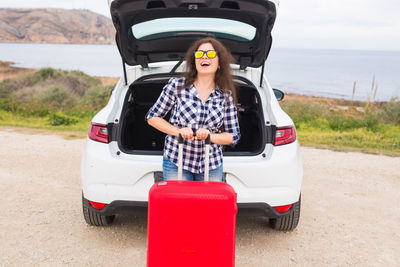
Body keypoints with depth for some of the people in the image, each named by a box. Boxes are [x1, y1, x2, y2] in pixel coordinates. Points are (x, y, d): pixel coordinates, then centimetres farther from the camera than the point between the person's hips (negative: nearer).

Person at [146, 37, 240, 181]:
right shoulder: (177, 85, -4)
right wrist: (178, 131, -13)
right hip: (176, 162, -2)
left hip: (212, 165, 2)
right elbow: (152, 117, 2)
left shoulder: (226, 95, 0)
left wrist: (210, 136, -14)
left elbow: (234, 136, 4)